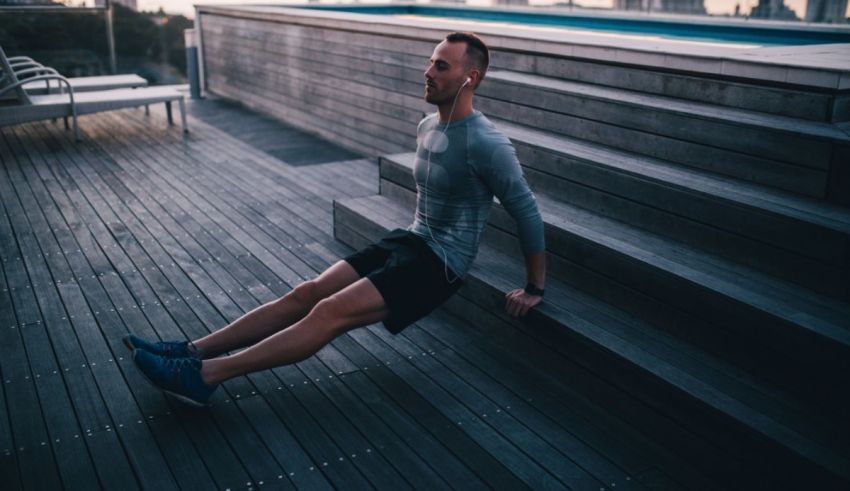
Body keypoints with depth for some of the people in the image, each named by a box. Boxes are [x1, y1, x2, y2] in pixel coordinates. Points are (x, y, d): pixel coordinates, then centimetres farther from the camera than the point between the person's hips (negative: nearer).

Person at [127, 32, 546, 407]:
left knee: (332, 312, -23)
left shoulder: (485, 144, -20)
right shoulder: (427, 127, 8)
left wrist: (534, 289, -9)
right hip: (408, 240, 8)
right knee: (308, 293, -7)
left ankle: (204, 376, -27)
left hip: (442, 263, -8)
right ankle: (194, 351, -10)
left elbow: (526, 211, -15)